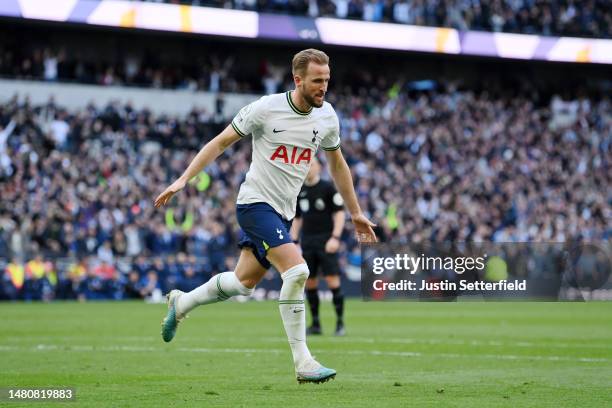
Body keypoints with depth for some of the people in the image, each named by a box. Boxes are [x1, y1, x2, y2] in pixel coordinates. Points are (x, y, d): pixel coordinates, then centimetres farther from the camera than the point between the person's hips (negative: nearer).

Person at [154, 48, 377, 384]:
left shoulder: (327, 117, 1)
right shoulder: (266, 108, -15)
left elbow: (337, 164, 17)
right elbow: (221, 142, -5)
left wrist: (355, 213, 20)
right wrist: (183, 179, -12)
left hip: (283, 211, 7)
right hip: (256, 202, -7)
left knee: (244, 282, 14)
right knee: (296, 271, -22)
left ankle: (181, 303, 39)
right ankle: (302, 363, -16)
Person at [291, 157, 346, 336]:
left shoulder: (328, 188, -2)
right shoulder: (299, 191, 13)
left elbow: (339, 213, -5)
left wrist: (335, 237, -16)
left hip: (326, 241, -5)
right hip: (307, 242, 5)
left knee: (333, 280, -11)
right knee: (309, 283, 4)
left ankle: (340, 323, -4)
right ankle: (315, 324, 11)